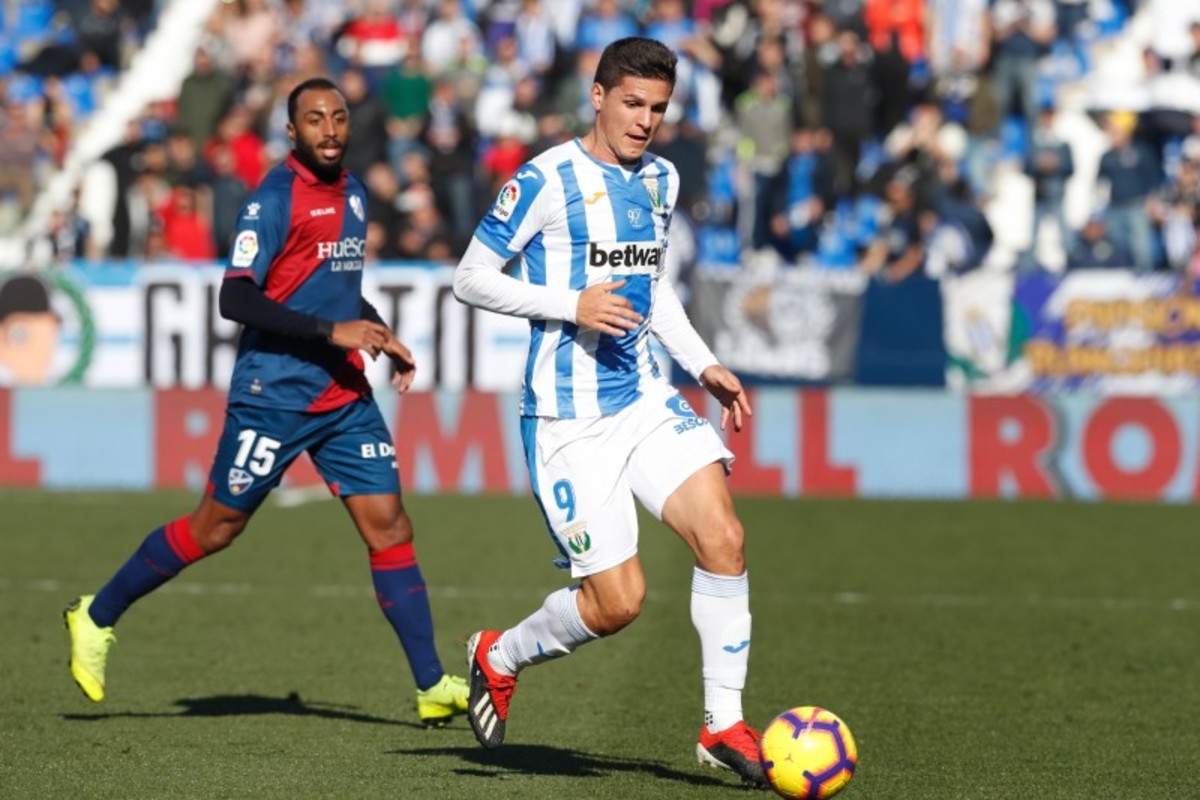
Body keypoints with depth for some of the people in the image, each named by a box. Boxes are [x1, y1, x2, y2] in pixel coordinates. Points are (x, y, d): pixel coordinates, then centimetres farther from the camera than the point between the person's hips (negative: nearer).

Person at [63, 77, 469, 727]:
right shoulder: (274, 199, -13)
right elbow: (235, 298, -22)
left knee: (389, 527, -2)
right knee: (215, 528, 3)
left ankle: (432, 687, -2)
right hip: (273, 397, -7)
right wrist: (333, 331, -26)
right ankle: (97, 617, 21)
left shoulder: (353, 194, 12)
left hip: (346, 397, 7)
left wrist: (381, 337, 13)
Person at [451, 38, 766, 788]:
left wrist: (704, 364, 14)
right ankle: (500, 658, 22)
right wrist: (570, 305, -20)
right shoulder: (548, 180, -11)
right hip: (570, 417, -6)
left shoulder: (661, 180, 11)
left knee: (723, 536, -14)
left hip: (646, 396, 6)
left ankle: (724, 724, -3)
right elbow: (471, 278, -8)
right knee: (619, 601, -7)